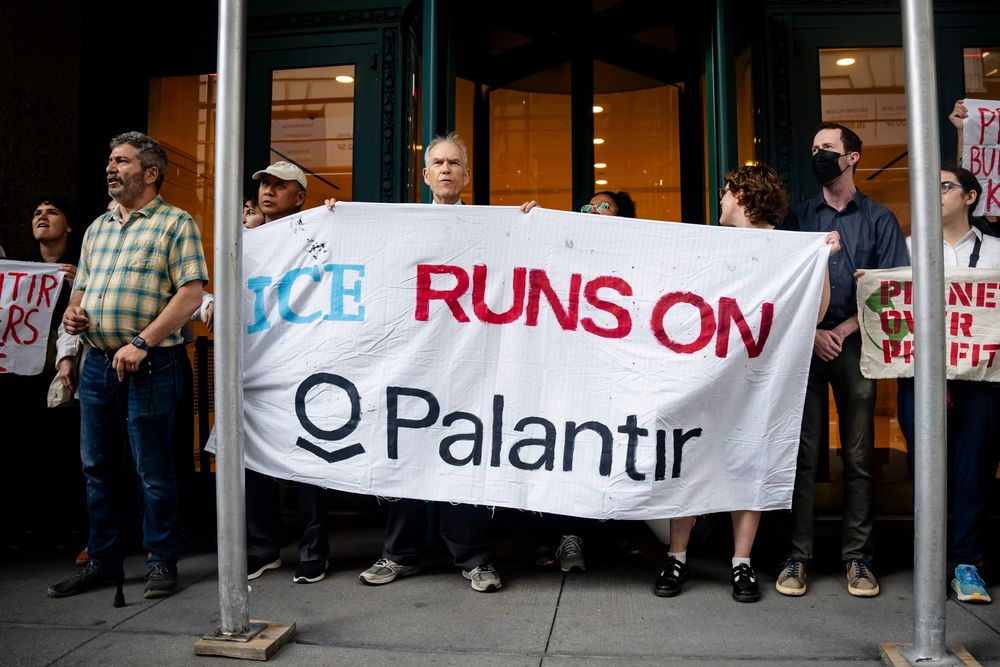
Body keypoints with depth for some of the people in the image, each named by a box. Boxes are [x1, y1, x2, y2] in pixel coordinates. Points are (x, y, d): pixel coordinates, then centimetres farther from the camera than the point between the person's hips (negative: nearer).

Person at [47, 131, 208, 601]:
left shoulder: (175, 224, -4)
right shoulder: (97, 228, 18)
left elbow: (191, 294, -13)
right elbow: (82, 286, 25)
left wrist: (141, 343, -19)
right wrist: (72, 312, 1)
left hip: (148, 365, -7)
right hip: (97, 364, 7)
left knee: (153, 470, 1)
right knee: (97, 468, 13)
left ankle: (161, 562, 15)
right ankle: (103, 561, 26)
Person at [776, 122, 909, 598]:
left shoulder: (879, 219, 9)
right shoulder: (797, 217, 12)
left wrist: (841, 331, -9)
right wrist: (810, 333, -8)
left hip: (855, 346, 0)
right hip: (804, 345, 1)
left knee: (858, 456, 2)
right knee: (803, 454, -1)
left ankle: (857, 557, 11)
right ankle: (797, 555, 4)